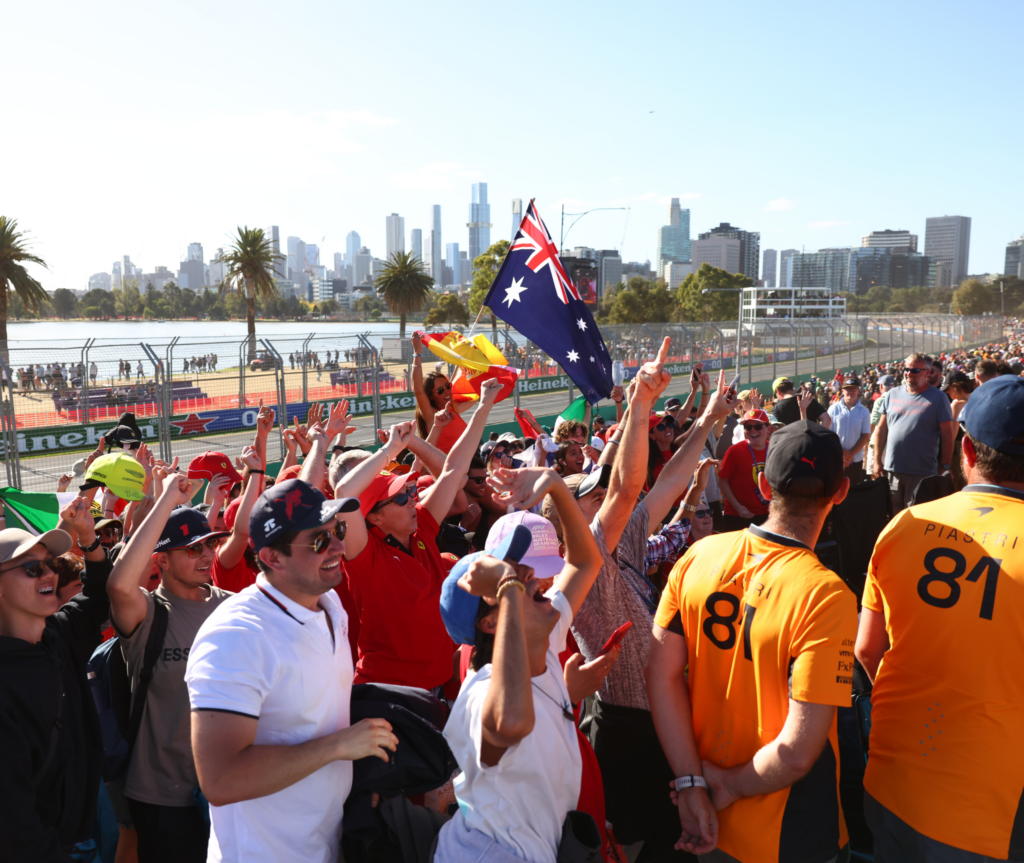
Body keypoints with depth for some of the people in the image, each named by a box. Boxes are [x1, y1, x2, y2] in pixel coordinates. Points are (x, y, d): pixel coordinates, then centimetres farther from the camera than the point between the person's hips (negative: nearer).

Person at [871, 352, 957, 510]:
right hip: (892, 470, 4)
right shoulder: (892, 395, 9)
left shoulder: (938, 399, -2)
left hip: (922, 473, -4)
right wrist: (877, 460, 8)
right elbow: (882, 429, 12)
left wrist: (945, 467, -6)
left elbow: (947, 435, -2)